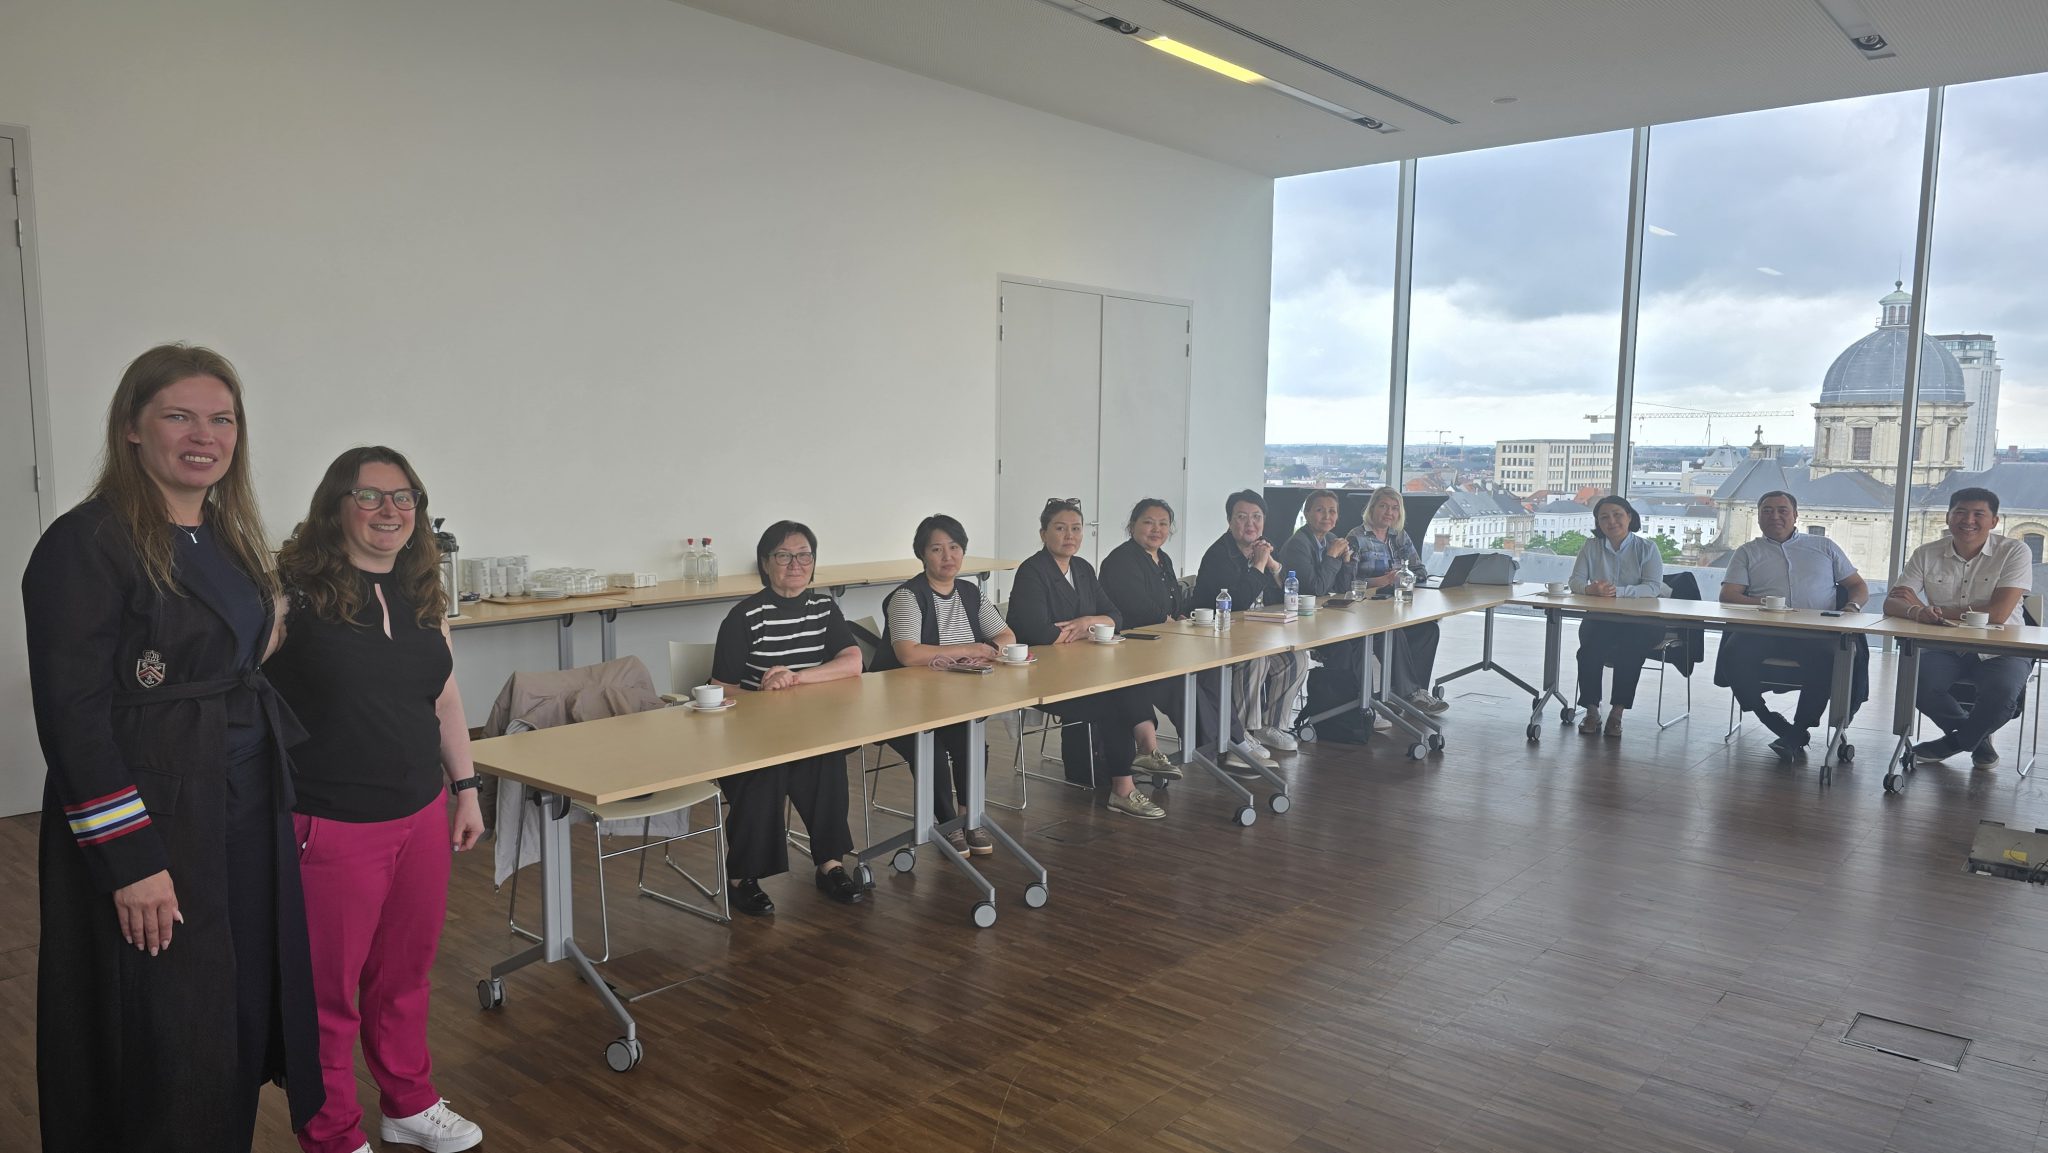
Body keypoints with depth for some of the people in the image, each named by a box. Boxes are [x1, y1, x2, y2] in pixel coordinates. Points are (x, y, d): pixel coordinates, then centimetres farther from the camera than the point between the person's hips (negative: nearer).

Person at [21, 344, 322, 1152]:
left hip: (247, 823, 7)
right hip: (151, 834, -7)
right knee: (165, 1044, 5)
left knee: (243, 1020, 16)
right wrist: (128, 858, -20)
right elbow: (71, 713, -17)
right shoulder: (86, 545, -13)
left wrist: (281, 795, 12)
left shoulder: (228, 538, 10)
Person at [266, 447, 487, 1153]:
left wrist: (466, 789, 16)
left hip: (422, 818, 6)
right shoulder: (294, 590, -12)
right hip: (330, 829, -5)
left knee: (405, 976, 20)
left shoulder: (423, 596, 7)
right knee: (328, 993, 11)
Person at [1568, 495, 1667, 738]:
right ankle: (1591, 710, -16)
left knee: (1630, 648, -32)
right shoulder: (1591, 547, 10)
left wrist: (1617, 591, -25)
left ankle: (1617, 712, -18)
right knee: (1589, 647, -29)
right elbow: (1576, 581, 2)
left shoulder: (1647, 547, 3)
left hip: (1639, 620, -2)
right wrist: (1590, 588, -23)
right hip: (1600, 619, 2)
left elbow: (1654, 587, -9)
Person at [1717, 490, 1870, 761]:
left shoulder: (1824, 547, 24)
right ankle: (1780, 728, -20)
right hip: (1763, 632, 0)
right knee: (1734, 654, -33)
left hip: (1817, 633, 0)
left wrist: (1852, 607, 0)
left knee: (1829, 658, -35)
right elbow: (1728, 596, 6)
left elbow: (1859, 586, 25)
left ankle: (1799, 730, -17)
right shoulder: (1748, 552, 19)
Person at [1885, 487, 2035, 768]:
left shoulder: (2014, 552, -7)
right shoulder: (1927, 554, 1)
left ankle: (1956, 739, 4)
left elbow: (1997, 613, -18)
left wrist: (1930, 610, -16)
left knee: (2002, 693, -32)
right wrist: (1917, 612, -32)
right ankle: (1975, 737, 6)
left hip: (1999, 650, -2)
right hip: (1945, 648, 3)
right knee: (1915, 682, -27)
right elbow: (1891, 604, -7)